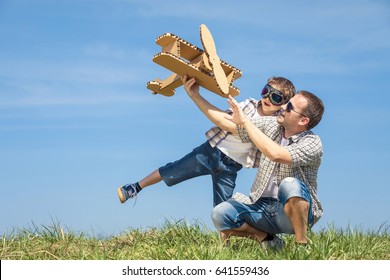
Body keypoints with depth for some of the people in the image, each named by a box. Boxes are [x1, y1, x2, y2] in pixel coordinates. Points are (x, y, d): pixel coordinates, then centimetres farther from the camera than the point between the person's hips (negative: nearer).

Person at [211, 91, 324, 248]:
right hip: (262, 206, 5)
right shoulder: (271, 125, 3)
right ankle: (267, 239, 1)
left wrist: (245, 121, -26)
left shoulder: (312, 143, -15)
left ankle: (302, 244, -21)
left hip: (296, 211, -5)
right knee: (219, 214, -21)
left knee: (289, 184, -38)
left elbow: (276, 154, -33)